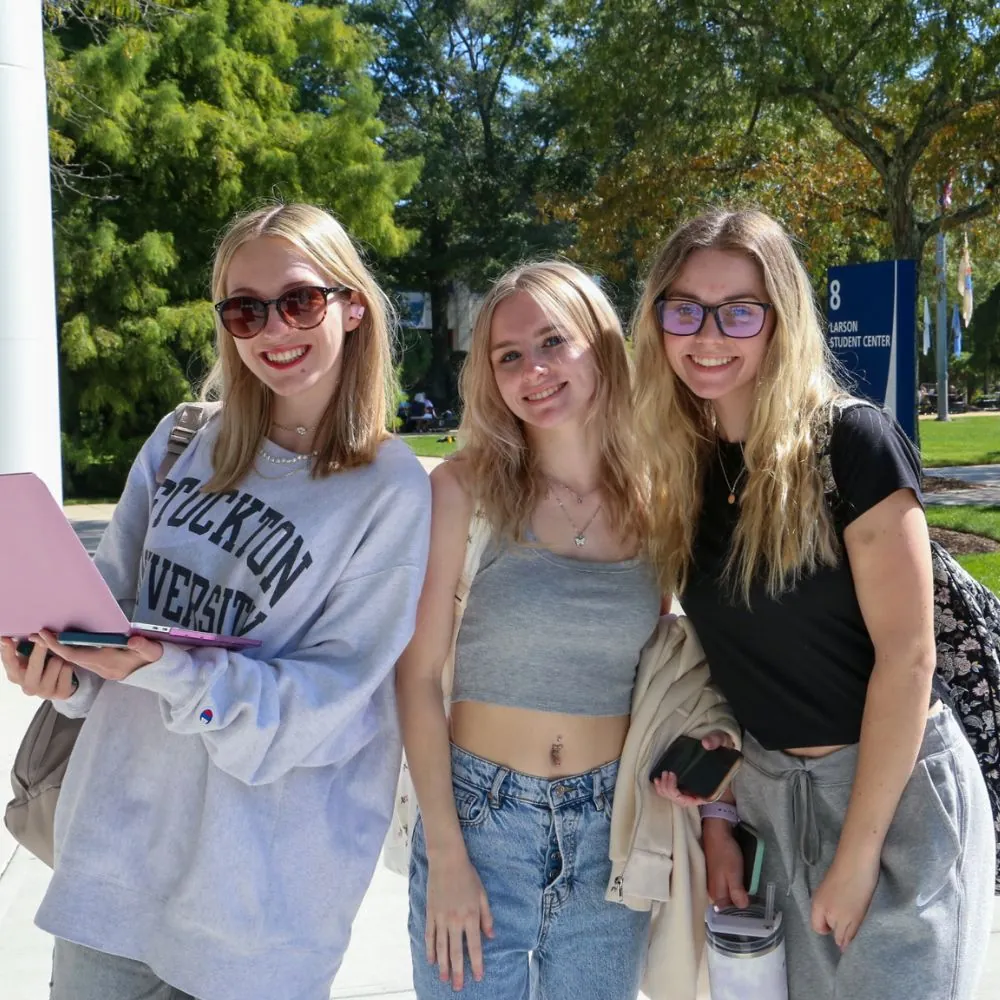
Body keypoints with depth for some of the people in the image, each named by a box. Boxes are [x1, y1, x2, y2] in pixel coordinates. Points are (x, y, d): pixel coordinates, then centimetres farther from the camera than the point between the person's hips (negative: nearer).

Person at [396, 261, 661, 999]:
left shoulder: (652, 496, -1)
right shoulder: (465, 488, -10)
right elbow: (419, 675, -8)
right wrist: (447, 856, -10)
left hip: (610, 829, 3)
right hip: (477, 816, -2)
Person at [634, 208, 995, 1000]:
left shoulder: (849, 443, -17)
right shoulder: (683, 472, 0)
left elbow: (908, 656, -18)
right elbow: (727, 652, 7)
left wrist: (856, 856, -16)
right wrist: (716, 811, 3)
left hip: (895, 790, -5)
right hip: (766, 789, 6)